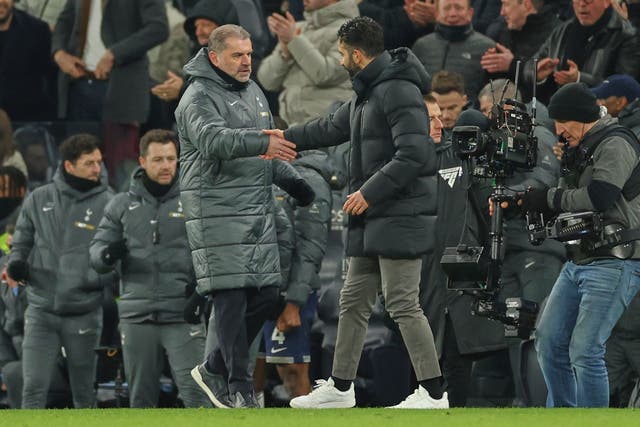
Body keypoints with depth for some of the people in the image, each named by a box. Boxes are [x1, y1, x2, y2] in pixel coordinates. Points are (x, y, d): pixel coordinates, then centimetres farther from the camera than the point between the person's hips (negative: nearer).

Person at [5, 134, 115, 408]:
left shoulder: (108, 204, -1)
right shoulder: (38, 200, 5)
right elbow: (22, 244, 12)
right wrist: (15, 266, -9)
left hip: (84, 313, -1)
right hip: (41, 310, 1)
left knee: (84, 393, 9)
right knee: (34, 388, -7)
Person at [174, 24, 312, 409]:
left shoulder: (254, 92, 18)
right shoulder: (199, 98, -9)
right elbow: (213, 140, -29)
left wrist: (291, 179, 16)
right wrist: (262, 143, -41)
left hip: (258, 211, 8)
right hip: (217, 213, -8)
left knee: (267, 296, 6)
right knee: (231, 296, -10)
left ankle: (216, 369, 19)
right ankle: (239, 385, -6)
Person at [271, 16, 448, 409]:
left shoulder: (398, 91, -16)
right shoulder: (367, 93, 17)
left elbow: (413, 154, -24)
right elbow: (333, 128, 35)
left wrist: (370, 191, -20)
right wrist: (288, 137, 41)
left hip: (400, 216, -10)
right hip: (372, 219, 10)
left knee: (403, 303, -11)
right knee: (354, 302, 14)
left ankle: (433, 392, -10)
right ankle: (340, 387, 21)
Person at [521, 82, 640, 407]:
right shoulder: (580, 151, 19)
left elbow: (598, 198, -25)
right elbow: (567, 202, 19)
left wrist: (546, 198, -14)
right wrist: (521, 203, 2)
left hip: (614, 262, -10)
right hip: (579, 261, 10)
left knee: (585, 351, -15)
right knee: (549, 341, 8)